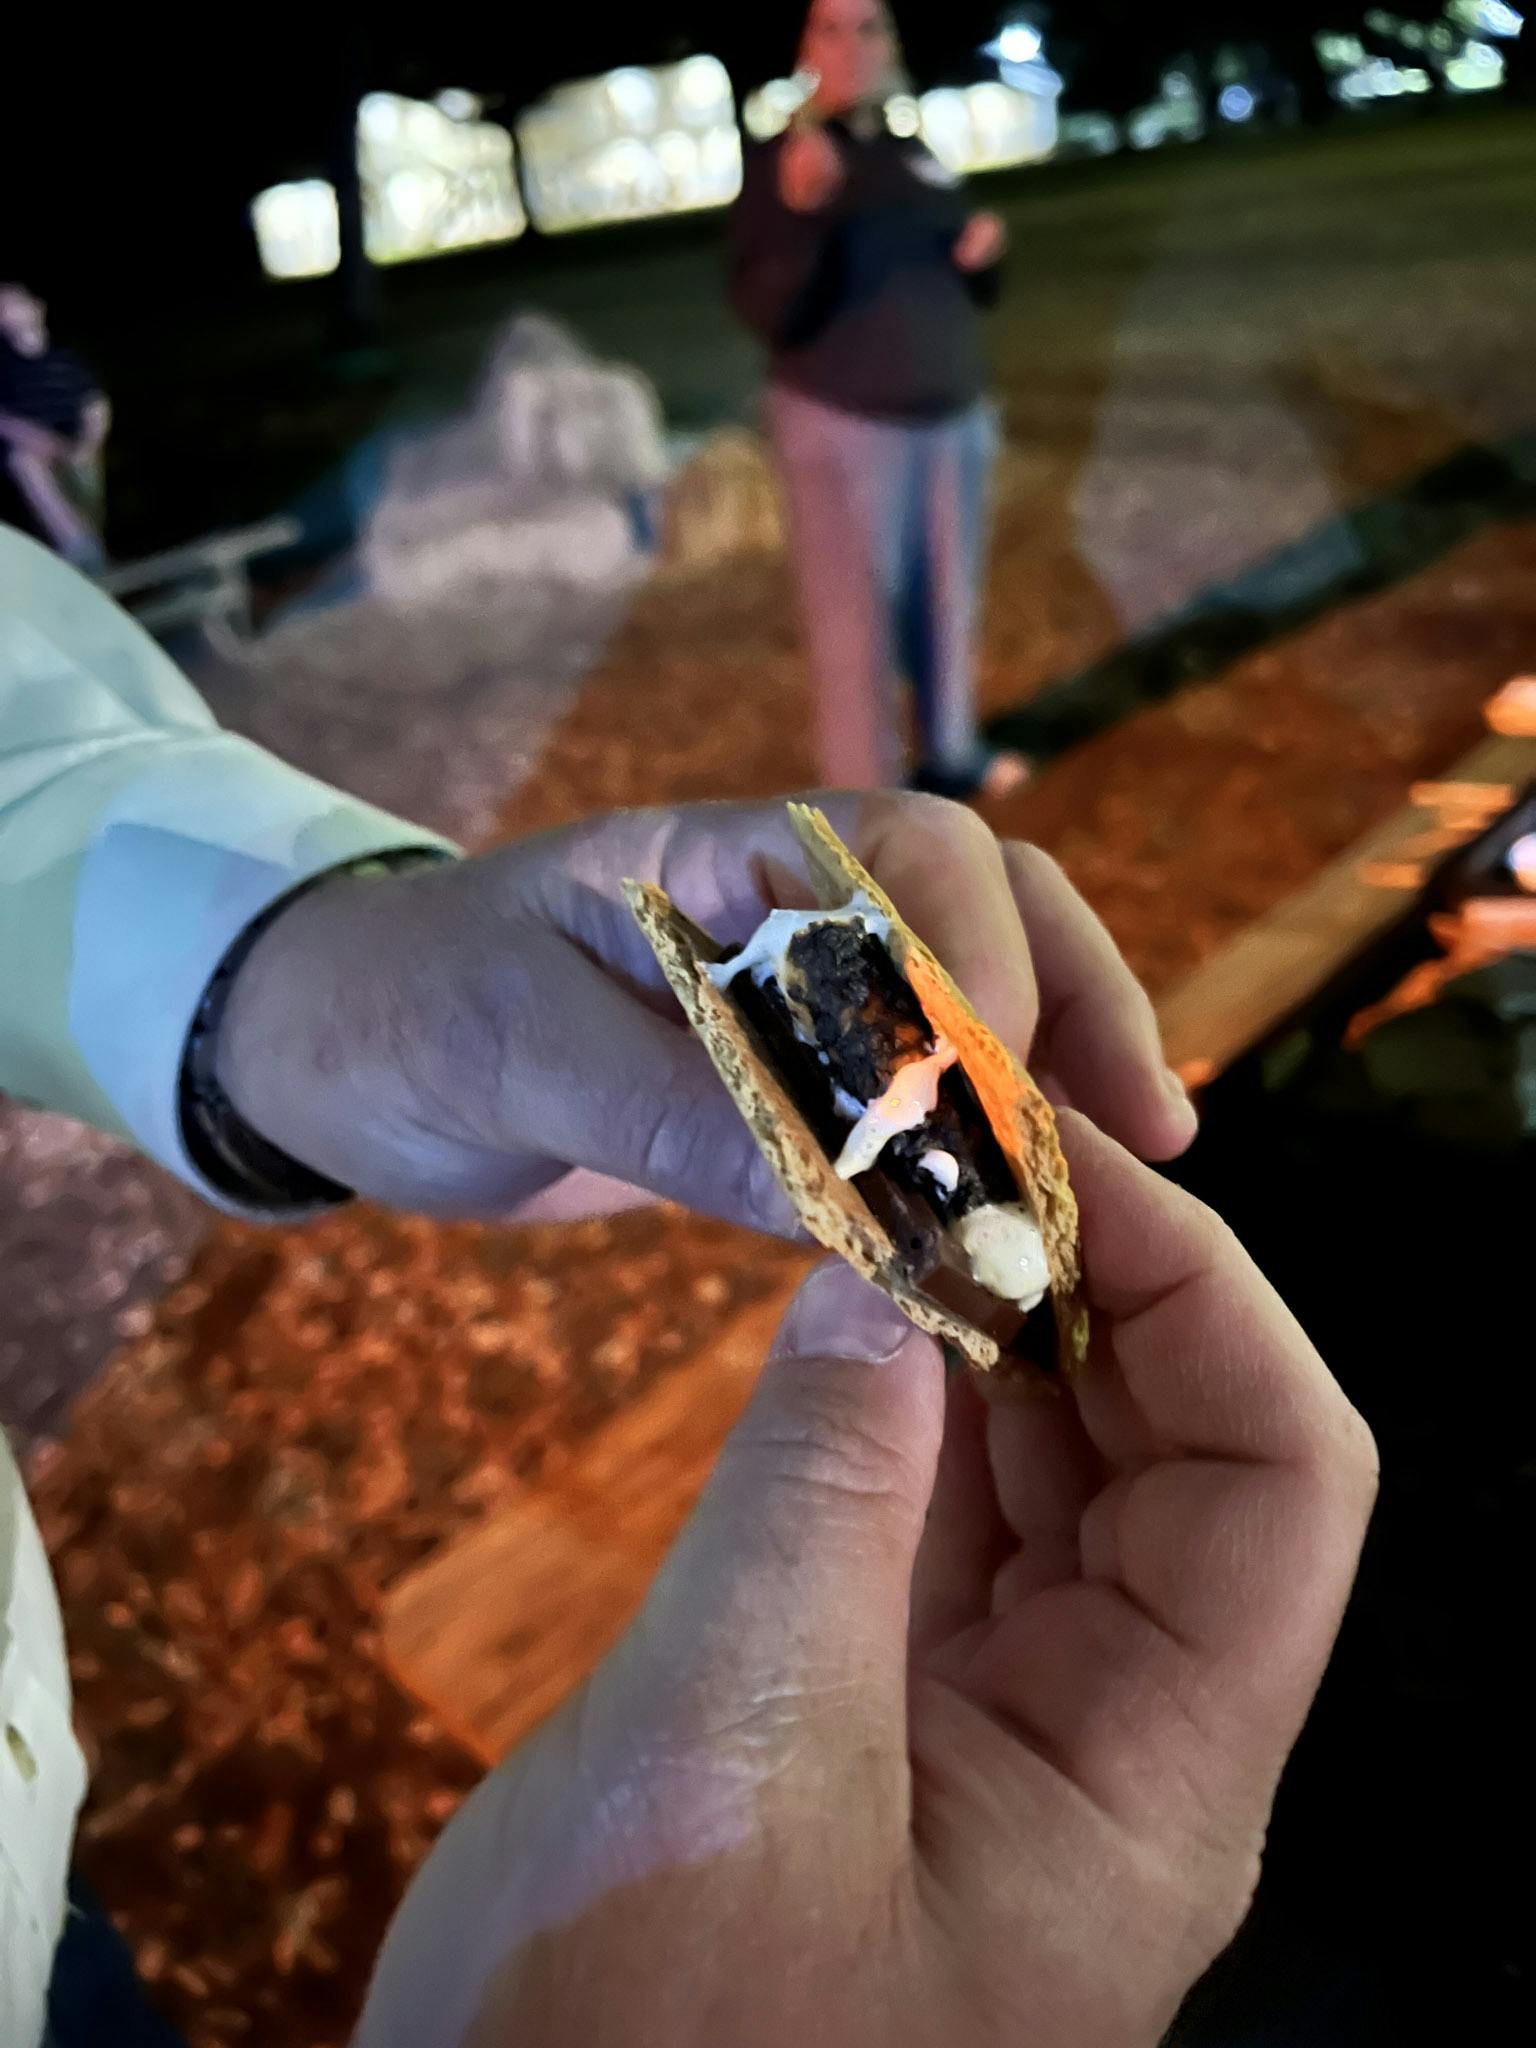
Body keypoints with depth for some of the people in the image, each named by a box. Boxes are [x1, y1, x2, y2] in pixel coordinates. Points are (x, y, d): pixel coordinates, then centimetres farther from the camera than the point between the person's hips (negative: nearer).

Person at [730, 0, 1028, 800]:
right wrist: (802, 211, -33)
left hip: (953, 418, 6)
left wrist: (984, 251, -3)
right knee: (858, 619, -7)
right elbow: (768, 312, -18)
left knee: (949, 600, 13)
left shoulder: (920, 154, 12)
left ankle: (951, 752, 29)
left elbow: (972, 294, 19)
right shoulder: (779, 160, -6)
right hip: (843, 428, -6)